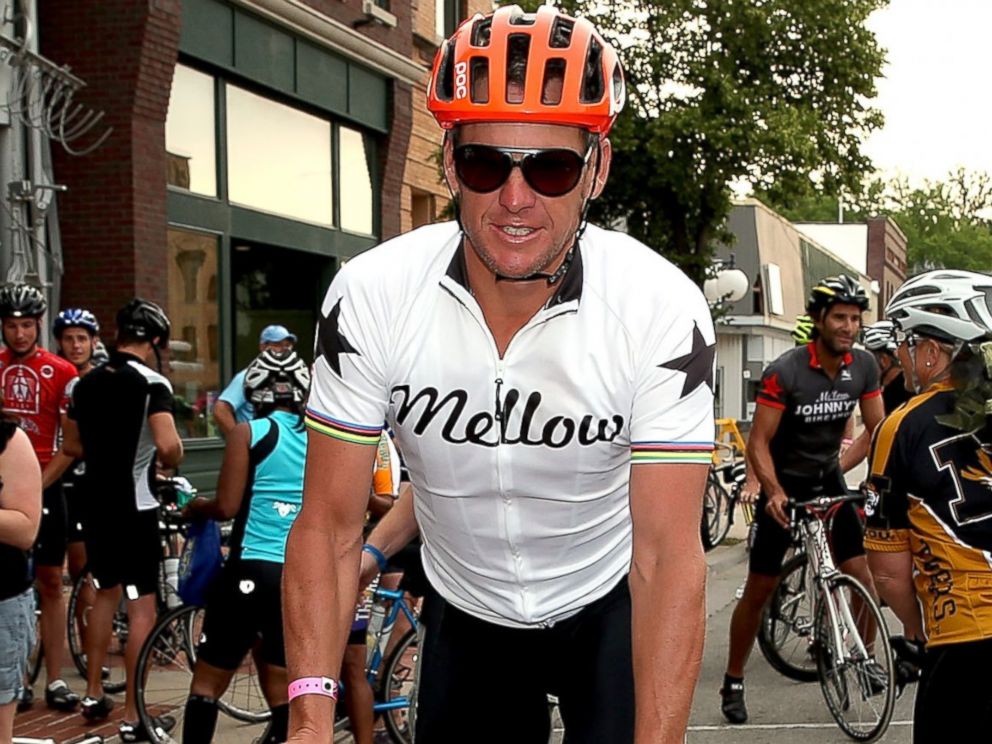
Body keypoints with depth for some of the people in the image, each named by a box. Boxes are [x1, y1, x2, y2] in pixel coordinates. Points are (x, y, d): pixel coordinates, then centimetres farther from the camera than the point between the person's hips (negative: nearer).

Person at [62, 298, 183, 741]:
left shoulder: (87, 383, 7)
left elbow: (71, 446, 15)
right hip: (135, 506, -7)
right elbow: (168, 446, -27)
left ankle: (93, 695, 30)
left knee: (106, 593, 23)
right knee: (141, 607, -1)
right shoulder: (152, 384, -14)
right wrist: (168, 463, -5)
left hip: (96, 504, 7)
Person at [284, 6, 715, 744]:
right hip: (465, 617, 2)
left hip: (607, 608, -2)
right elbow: (330, 528, -17)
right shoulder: (371, 297, -21)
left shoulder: (662, 310, -26)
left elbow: (668, 557, -27)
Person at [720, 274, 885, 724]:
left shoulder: (864, 367, -9)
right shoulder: (784, 373, -23)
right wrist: (774, 492, -35)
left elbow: (877, 430, -2)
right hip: (785, 484, -4)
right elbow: (759, 443, -22)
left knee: (864, 578, -7)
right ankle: (733, 683, 14)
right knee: (759, 590, 1)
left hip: (830, 478, 4)